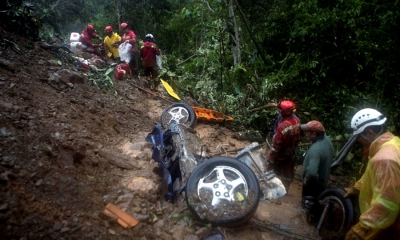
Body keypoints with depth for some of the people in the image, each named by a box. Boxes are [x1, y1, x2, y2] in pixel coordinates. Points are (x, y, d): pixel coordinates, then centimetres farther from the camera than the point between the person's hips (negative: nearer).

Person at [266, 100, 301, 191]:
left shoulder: (282, 126, -36)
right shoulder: (296, 120, -12)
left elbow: (276, 145, -27)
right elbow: (298, 138, 3)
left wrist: (271, 159, -17)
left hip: (281, 155, -7)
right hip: (291, 153, 7)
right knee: (288, 174, 23)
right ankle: (285, 189, 42)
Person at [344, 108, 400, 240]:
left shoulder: (385, 158, -33)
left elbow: (386, 204, -34)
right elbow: (373, 174, 16)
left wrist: (361, 229, -29)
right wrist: (355, 188, 27)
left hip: (384, 225, -9)